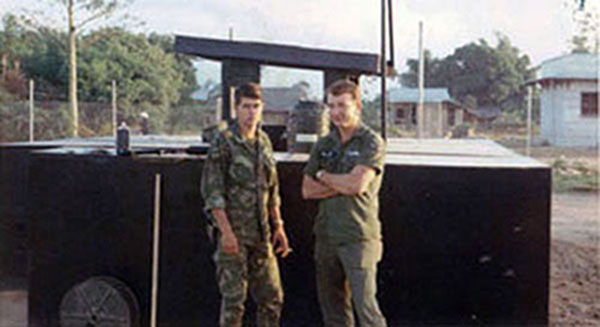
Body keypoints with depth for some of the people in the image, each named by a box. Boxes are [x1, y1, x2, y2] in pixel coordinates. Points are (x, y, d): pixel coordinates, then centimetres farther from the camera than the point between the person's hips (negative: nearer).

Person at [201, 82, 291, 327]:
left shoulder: (264, 142, 12)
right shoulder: (223, 143, -8)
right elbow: (211, 191, -13)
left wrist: (278, 226, 14)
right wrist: (226, 231, -19)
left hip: (260, 234, 7)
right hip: (234, 233, -6)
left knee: (272, 297, 9)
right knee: (233, 298, -1)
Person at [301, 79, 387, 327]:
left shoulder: (371, 143, -4)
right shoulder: (324, 144, 13)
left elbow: (356, 185, -17)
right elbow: (307, 190, 6)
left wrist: (324, 176, -1)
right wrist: (342, 184, -7)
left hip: (359, 237, -6)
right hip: (326, 235, 6)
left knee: (365, 304, -8)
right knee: (332, 306, 11)